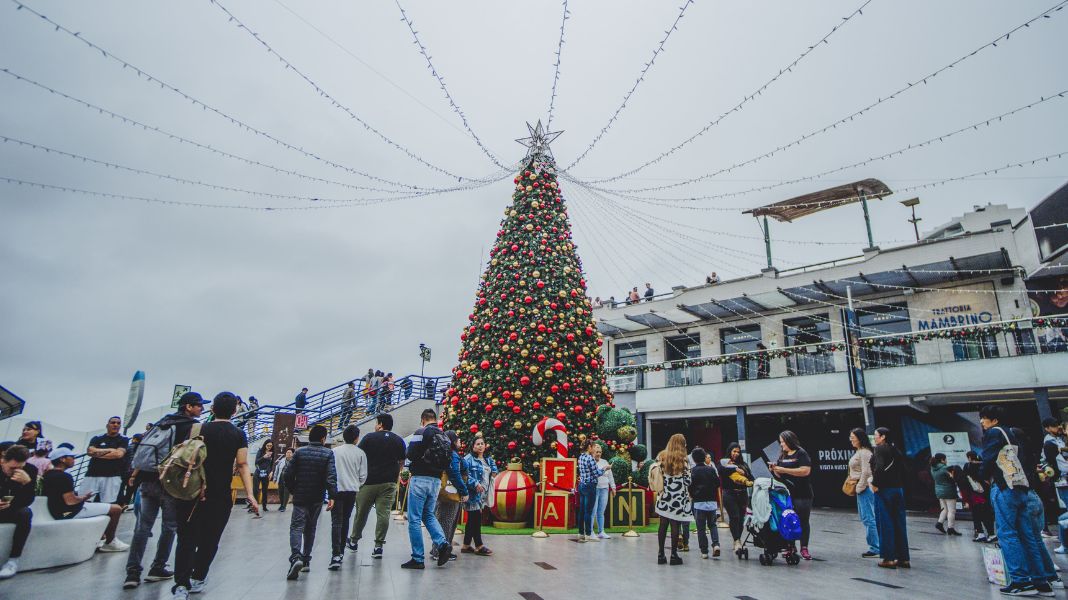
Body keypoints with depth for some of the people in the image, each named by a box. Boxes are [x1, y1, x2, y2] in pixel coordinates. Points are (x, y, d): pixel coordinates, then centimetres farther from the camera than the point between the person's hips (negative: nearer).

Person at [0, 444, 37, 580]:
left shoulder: (30, 470, -14)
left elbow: (28, 501, -16)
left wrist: (28, 482, -34)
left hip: (12, 512, 0)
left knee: (26, 513, -33)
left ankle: (13, 560, -26)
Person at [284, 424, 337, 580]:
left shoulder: (299, 452, -1)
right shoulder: (328, 454, -5)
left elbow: (288, 475, -2)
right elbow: (331, 477, -15)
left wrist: (293, 490, 13)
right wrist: (332, 496, -15)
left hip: (300, 497, -1)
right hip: (317, 499, 1)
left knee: (297, 527, -3)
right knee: (310, 529, 16)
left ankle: (295, 557, -25)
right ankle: (306, 560, 22)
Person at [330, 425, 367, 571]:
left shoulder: (335, 451, -1)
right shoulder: (360, 453, -1)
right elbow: (363, 475, 1)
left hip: (337, 489, -1)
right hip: (352, 490, 1)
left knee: (336, 522, -4)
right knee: (345, 520, 17)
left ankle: (336, 554, -18)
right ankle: (341, 551, 24)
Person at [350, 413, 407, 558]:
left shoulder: (369, 437, -2)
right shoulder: (399, 441, 6)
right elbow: (401, 462, 10)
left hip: (368, 481, -1)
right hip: (389, 483, 2)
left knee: (361, 512, 14)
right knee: (383, 514, 2)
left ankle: (354, 541, 29)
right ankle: (379, 545, 0)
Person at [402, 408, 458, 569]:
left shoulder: (421, 432, -9)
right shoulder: (444, 436, 10)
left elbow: (410, 454, -13)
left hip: (420, 478, -6)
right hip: (436, 480, 6)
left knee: (414, 519, 2)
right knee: (428, 515, 20)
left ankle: (417, 559, 5)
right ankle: (443, 544, 1)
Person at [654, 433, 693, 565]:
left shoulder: (661, 457, 2)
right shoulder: (682, 459, -10)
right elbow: (688, 480, -9)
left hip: (664, 497, 4)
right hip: (678, 498, -4)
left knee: (663, 525, 8)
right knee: (675, 526, 3)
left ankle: (661, 554, 14)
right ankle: (674, 555, 8)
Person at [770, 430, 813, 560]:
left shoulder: (801, 453, -4)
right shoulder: (782, 456, 15)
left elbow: (806, 471, -17)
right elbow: (779, 475, 19)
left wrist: (784, 470, -18)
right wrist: (774, 469, -3)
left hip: (802, 495, -6)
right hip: (786, 494, 6)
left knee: (803, 521, 1)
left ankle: (804, 548, 7)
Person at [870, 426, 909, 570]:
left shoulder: (879, 449, -10)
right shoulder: (895, 450, 13)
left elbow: (879, 467, -23)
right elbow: (902, 468, 11)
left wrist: (875, 484, -13)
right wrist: (900, 485, 13)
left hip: (884, 490, -7)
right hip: (899, 489, 7)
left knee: (885, 524, -1)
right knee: (899, 524, 11)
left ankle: (888, 559, 2)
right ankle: (903, 558, 16)